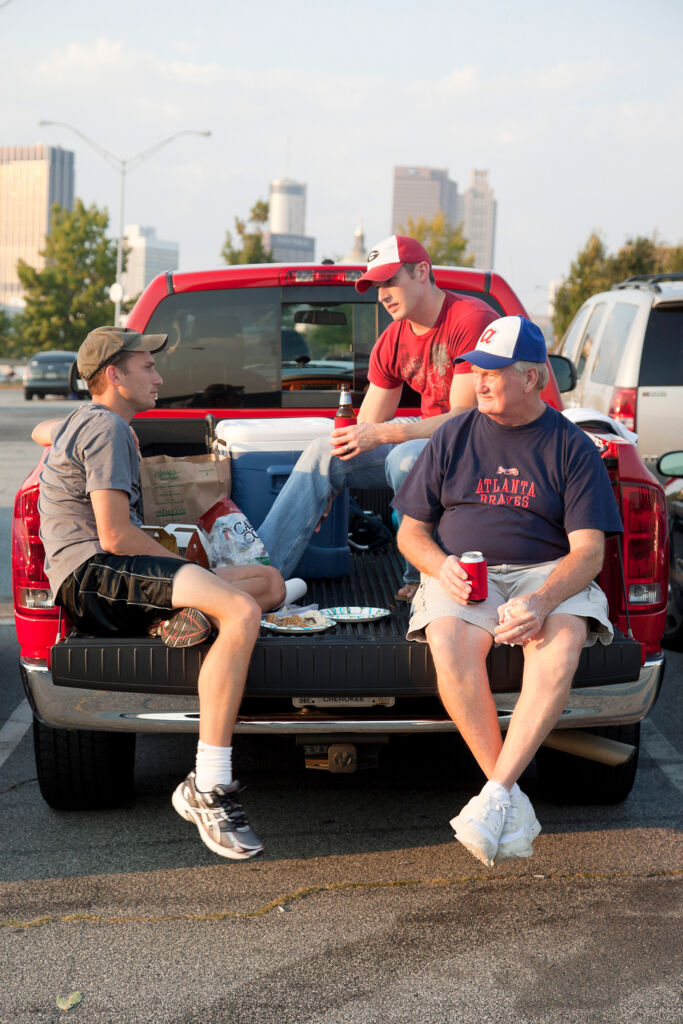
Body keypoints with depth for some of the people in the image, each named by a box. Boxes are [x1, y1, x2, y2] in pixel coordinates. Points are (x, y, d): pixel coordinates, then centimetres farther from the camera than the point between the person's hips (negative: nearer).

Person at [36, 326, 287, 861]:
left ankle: (189, 615, -24)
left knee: (270, 582, 6)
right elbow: (114, 535, -15)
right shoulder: (108, 427, -5)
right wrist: (186, 568, -4)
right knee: (241, 612, -33)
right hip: (93, 576, -10)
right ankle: (209, 790, -38)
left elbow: (41, 431, 53)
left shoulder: (80, 421, 27)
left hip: (120, 579, 10)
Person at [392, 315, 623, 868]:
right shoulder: (453, 436, 11)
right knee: (449, 642, -33)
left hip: (547, 573, -1)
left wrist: (542, 601, -25)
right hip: (461, 575, 1)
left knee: (562, 642, -35)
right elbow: (410, 531, 13)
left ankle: (494, 798, -33)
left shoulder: (572, 447, 5)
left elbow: (588, 550, -4)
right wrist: (441, 567, -11)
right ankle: (513, 801, -27)